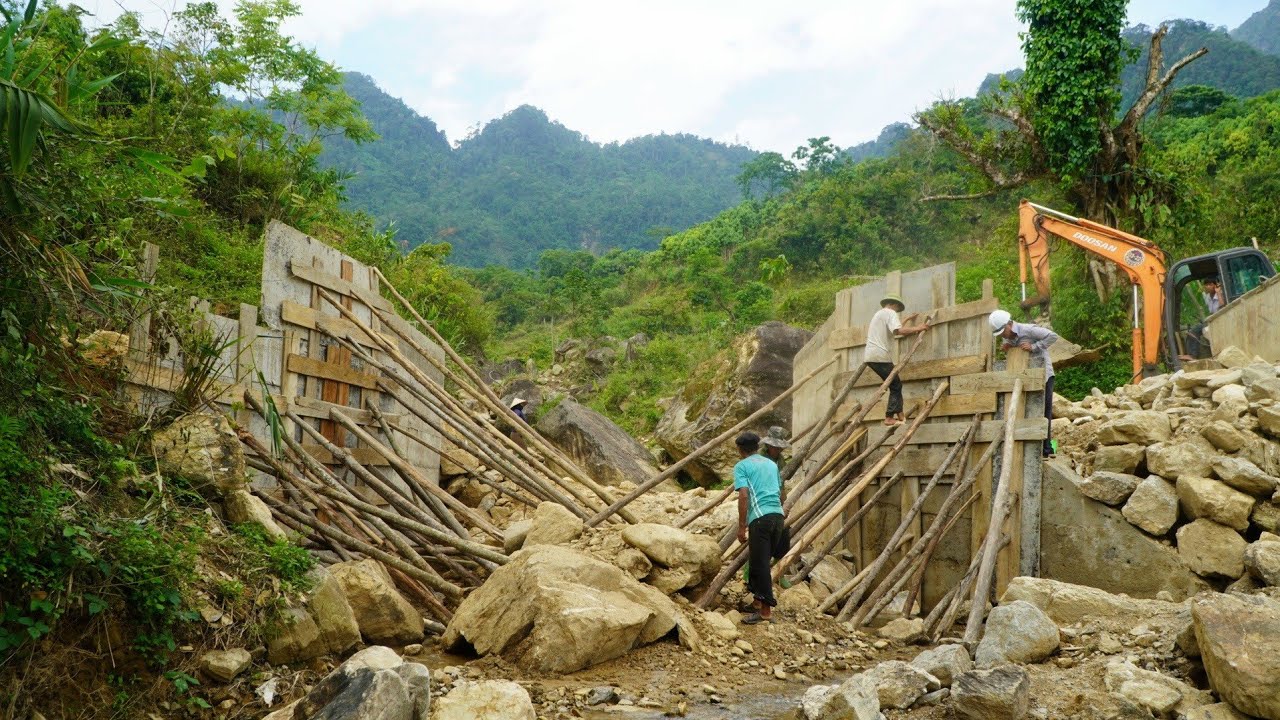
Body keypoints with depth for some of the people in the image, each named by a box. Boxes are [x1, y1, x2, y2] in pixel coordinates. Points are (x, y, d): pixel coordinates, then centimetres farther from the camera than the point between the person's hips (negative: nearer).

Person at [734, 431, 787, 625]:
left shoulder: (741, 466, 3)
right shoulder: (771, 464, 21)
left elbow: (743, 495, -9)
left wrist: (741, 527, -8)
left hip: (760, 518, -6)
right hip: (778, 515, 7)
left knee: (759, 565, -3)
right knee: (762, 561, 20)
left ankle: (766, 611, -5)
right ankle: (758, 599, 27)